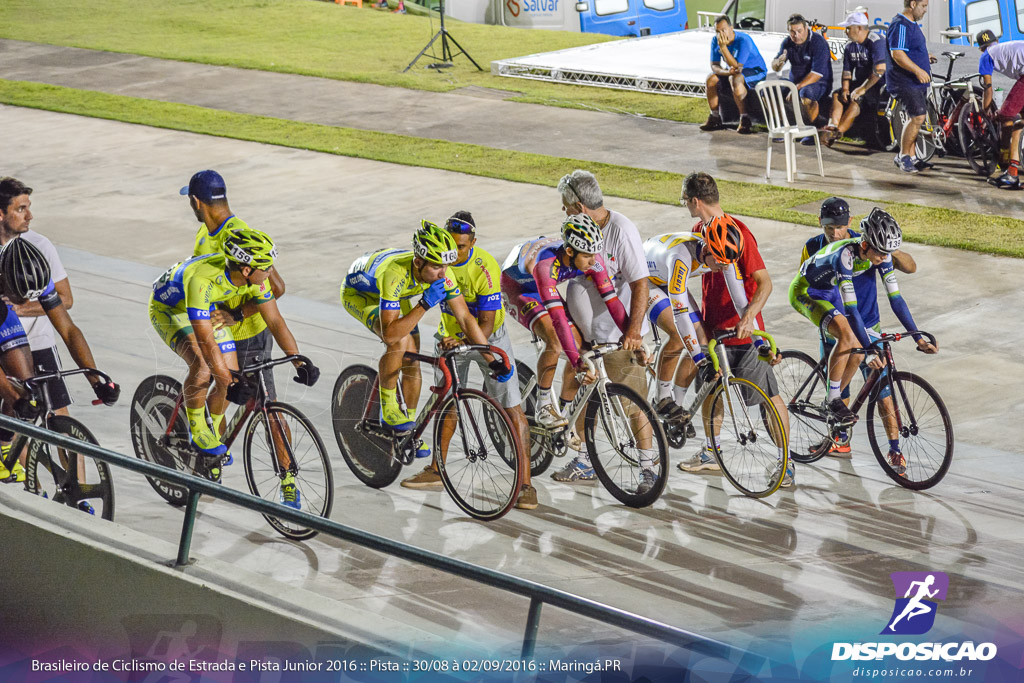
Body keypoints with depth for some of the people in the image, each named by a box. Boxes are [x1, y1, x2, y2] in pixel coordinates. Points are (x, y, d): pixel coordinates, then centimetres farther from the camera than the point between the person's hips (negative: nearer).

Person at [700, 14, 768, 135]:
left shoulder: (743, 41, -28)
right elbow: (714, 65, -7)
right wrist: (727, 72, -29)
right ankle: (715, 117, -6)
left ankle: (744, 119, -29)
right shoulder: (715, 40, -7)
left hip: (755, 71, -7)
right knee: (711, 79, -16)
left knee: (735, 79, -37)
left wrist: (723, 47, -39)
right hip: (733, 71, 7)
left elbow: (736, 66, -33)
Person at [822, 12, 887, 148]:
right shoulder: (850, 46, 9)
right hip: (860, 82, 8)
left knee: (857, 100, -31)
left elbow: (879, 70, -27)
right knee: (837, 95, -12)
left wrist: (863, 89, -27)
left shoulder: (876, 41, -17)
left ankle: (838, 132, -37)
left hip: (878, 84, -8)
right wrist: (845, 89, -10)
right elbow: (847, 71, 9)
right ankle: (832, 126, -28)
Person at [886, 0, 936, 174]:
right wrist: (918, 70, -28)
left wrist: (925, 58, 18)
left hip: (916, 82, 10)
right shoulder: (899, 25, -16)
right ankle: (903, 156, -5)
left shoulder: (912, 24, 17)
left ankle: (911, 157, 18)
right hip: (905, 82, -10)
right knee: (918, 117, -15)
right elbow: (897, 54, -25)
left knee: (916, 119, 11)